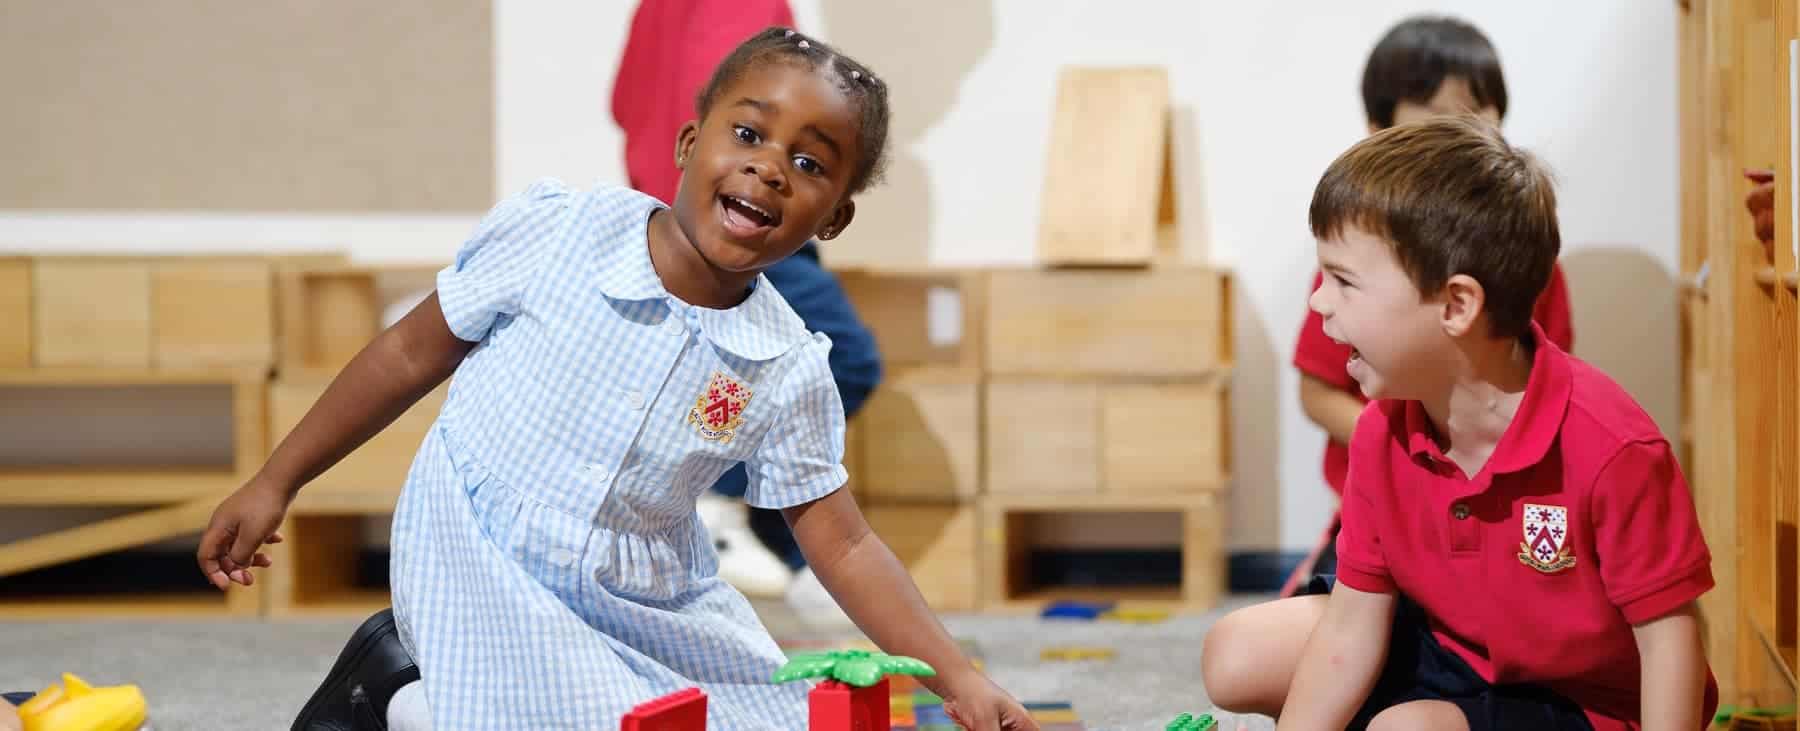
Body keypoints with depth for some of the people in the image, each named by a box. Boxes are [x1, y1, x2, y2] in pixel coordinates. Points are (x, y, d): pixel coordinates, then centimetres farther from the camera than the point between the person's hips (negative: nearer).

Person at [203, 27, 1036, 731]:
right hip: (486, 566, -5)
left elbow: (842, 547, -2)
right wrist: (275, 483, 1)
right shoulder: (556, 234, -16)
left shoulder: (789, 374, -9)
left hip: (651, 603, 5)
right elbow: (414, 353, -4)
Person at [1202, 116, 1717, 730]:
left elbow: (1669, 637, -25)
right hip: (1454, 648, 7)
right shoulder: (1382, 434, -11)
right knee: (1238, 657, 0)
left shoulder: (1612, 448, -32)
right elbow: (1351, 627, -7)